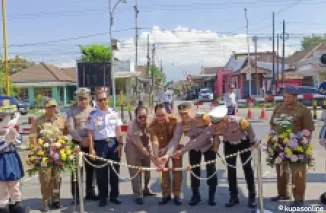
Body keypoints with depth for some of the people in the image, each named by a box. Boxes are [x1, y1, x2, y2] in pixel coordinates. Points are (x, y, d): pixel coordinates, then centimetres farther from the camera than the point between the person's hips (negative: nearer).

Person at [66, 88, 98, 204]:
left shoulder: (93, 111, 7)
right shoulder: (72, 111, 2)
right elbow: (70, 128, -7)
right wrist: (81, 140, -14)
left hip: (91, 142, 2)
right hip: (77, 143, -2)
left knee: (91, 168, 9)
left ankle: (90, 192, 22)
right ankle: (76, 195, 9)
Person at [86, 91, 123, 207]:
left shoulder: (114, 112, 4)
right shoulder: (93, 114, -3)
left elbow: (118, 129, 4)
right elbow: (90, 133, -4)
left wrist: (120, 143, -2)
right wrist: (91, 149, -8)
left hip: (113, 143, 2)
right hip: (100, 144, -2)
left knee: (115, 170, 9)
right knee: (101, 172, 5)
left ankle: (114, 195, 24)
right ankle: (103, 197, 19)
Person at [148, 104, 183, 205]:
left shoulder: (174, 120, -28)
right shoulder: (153, 125, -26)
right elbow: (154, 141, -34)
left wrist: (166, 148, -34)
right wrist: (156, 156, -47)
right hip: (162, 148, 1)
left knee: (177, 170, 0)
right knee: (164, 171, 6)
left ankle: (177, 194, 11)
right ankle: (166, 194, 18)